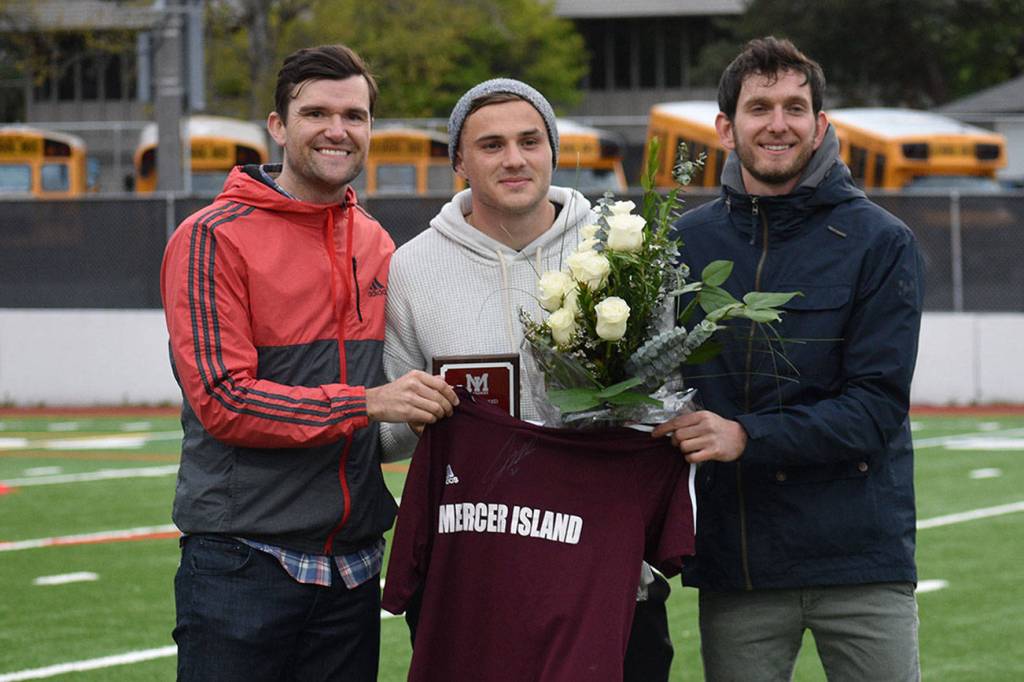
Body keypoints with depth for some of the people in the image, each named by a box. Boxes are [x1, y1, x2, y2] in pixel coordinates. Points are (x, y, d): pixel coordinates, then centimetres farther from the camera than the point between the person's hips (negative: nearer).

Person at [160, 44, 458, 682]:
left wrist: (428, 402, 4)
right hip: (244, 563, -6)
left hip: (353, 567, 6)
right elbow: (223, 400, -16)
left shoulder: (377, 245, 13)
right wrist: (366, 402, -22)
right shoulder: (212, 239, -7)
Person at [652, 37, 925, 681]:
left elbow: (876, 407, -10)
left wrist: (746, 435, -21)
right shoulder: (684, 243, 8)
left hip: (861, 555, -2)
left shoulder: (881, 242, -2)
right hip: (735, 565, 2)